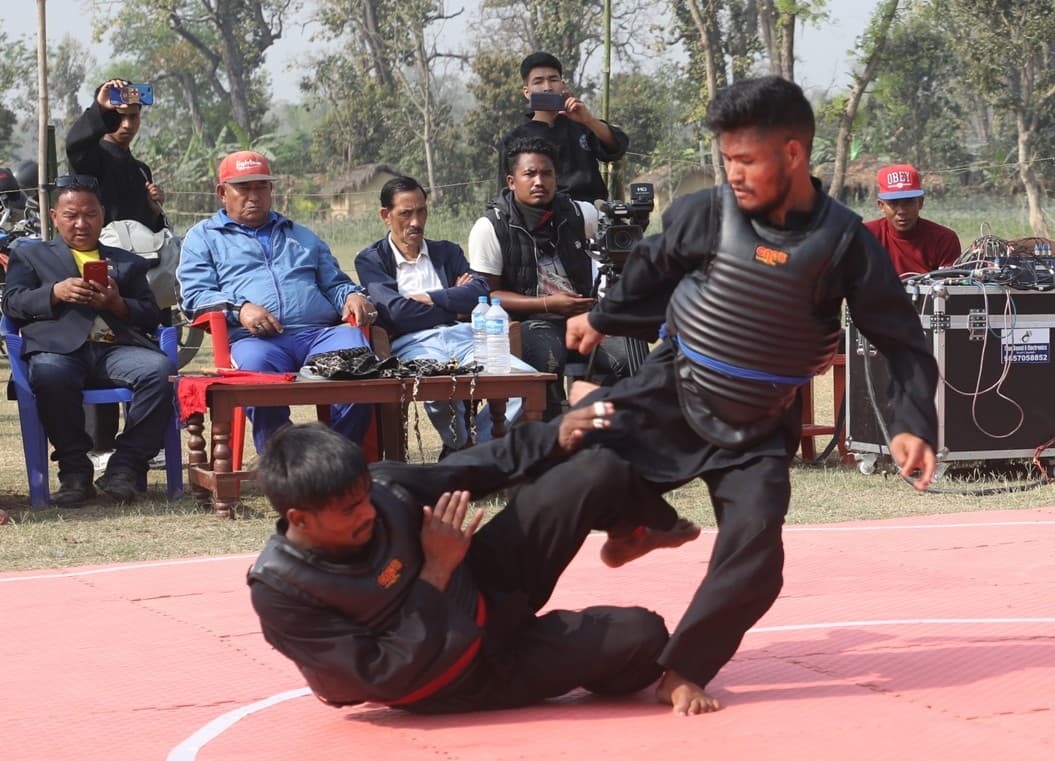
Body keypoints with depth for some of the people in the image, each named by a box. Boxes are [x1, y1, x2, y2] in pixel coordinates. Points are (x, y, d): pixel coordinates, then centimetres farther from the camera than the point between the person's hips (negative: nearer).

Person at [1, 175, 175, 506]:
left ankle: (124, 467, -26)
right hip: (60, 347, -2)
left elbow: (152, 316, 19)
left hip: (118, 347, 2)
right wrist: (56, 292, -8)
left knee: (160, 369, -31)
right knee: (50, 375, -39)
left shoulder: (128, 263, 31)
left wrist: (118, 303, -3)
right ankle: (74, 470, -24)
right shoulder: (30, 254, 27)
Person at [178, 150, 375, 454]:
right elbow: (195, 295, 9)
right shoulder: (203, 237, 24)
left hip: (320, 332, 3)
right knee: (255, 362, -41)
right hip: (256, 338, -3)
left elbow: (334, 283, 35)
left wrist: (352, 296, 9)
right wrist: (239, 309, -11)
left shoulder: (301, 236, 37)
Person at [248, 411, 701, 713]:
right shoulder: (280, 592, -32)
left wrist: (555, 438, -10)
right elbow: (386, 677, -30)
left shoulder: (379, 487, -18)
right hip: (456, 682, -5)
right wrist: (436, 572, -29)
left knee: (600, 473, -4)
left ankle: (631, 536, 33)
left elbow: (464, 472, 0)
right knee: (642, 640, -16)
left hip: (482, 588, 5)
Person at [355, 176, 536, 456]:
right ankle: (462, 447, -10)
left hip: (462, 337, 4)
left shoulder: (447, 252, 27)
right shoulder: (371, 260, 14)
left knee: (526, 378, -26)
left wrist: (430, 299, 1)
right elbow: (398, 312, -2)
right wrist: (454, 302, 6)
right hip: (414, 343, -4)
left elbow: (480, 292, 9)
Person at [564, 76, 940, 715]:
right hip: (668, 397, 2)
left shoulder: (844, 242, -16)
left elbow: (902, 341, -7)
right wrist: (603, 320, 23)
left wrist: (914, 423, -18)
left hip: (756, 429, -1)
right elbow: (653, 269, 9)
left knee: (755, 552, -17)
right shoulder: (706, 214, -13)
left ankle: (684, 670, 1)